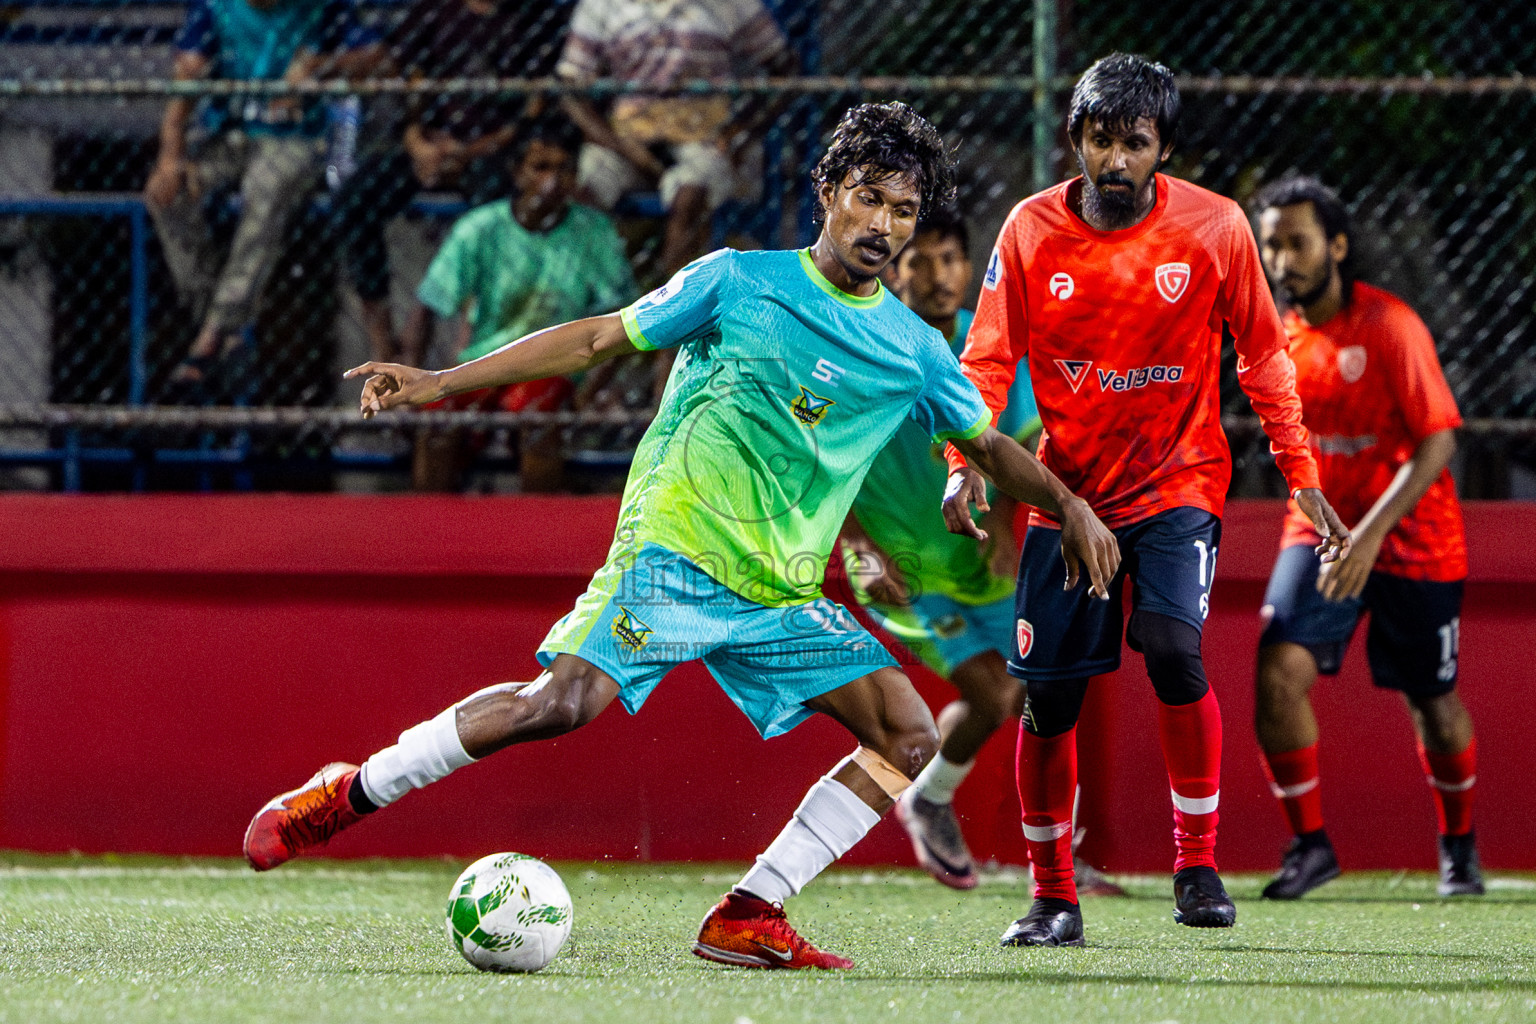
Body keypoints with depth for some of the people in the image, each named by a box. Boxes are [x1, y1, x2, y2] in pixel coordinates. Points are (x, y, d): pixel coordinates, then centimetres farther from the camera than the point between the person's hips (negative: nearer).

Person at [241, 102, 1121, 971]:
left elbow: (990, 445, 27)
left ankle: (748, 918, -6)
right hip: (675, 548, -5)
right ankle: (343, 797, -12)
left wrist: (1072, 509, 11)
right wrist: (440, 382, 2)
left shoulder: (914, 351, 12)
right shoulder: (739, 281, 3)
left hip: (783, 594, 5)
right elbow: (601, 339, 6)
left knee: (909, 739, -7)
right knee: (566, 701, -26)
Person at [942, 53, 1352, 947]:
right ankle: (1054, 898, 15)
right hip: (1069, 490, 2)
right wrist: (966, 463, -17)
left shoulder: (1216, 228, -7)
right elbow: (988, 360, -1)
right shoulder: (1032, 230, -5)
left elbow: (1263, 358, 4)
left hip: (1178, 482, -2)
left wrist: (1303, 476, 1)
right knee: (1047, 695, -1)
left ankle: (1199, 865, -10)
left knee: (1173, 647, -24)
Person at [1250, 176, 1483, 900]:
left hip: (1412, 538, -4)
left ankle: (1459, 844, 33)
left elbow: (1437, 441, -21)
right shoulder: (1285, 336, 2)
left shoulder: (1390, 325, -17)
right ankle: (1309, 842, -6)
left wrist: (1372, 531, -29)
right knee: (1278, 671, -18)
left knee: (1434, 703, 8)